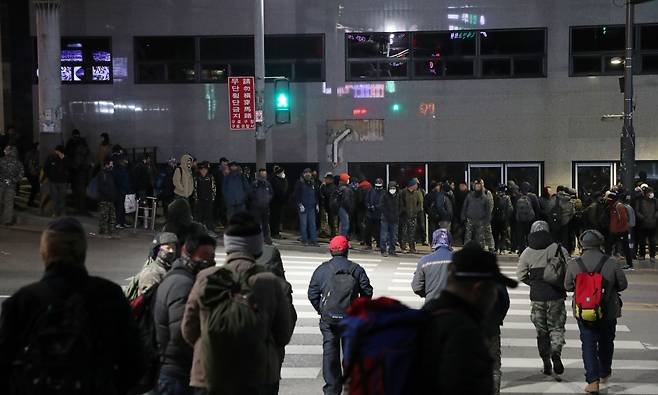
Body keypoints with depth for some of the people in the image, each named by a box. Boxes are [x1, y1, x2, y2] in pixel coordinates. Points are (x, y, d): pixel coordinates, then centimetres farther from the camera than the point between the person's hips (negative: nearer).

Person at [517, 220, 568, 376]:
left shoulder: (527, 253, -1)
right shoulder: (559, 249, -5)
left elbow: (521, 275, 2)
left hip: (537, 297, 1)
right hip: (556, 295, -1)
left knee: (541, 331, 11)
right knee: (557, 327, 8)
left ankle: (546, 363, 13)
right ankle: (556, 352, -18)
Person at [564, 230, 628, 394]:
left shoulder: (573, 264, -10)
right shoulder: (611, 263, -12)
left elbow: (568, 286, 0)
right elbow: (623, 284, -2)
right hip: (608, 311, 1)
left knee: (588, 344, 5)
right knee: (606, 343, 21)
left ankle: (593, 381, -7)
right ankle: (604, 374, 39)